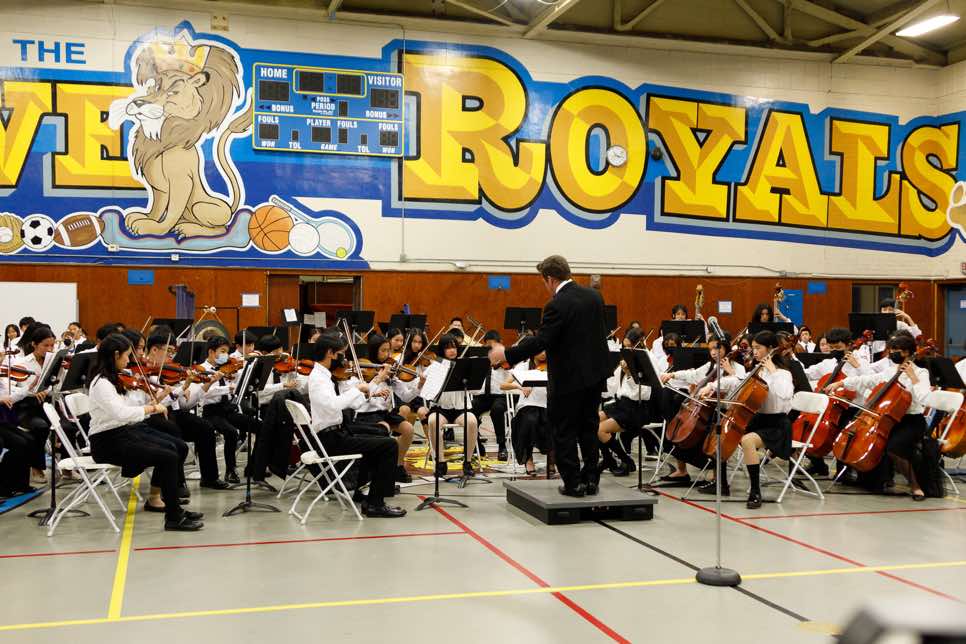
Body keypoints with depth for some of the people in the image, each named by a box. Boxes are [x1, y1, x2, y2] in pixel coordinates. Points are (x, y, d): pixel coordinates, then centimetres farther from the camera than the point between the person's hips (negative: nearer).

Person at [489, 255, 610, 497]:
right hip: (595, 373, 8)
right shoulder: (594, 296, 4)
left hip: (569, 378, -8)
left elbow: (540, 342, -23)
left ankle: (573, 483, 8)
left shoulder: (557, 305, -20)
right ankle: (591, 479, 21)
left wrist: (506, 354, -15)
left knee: (564, 432, 5)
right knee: (588, 427, 17)